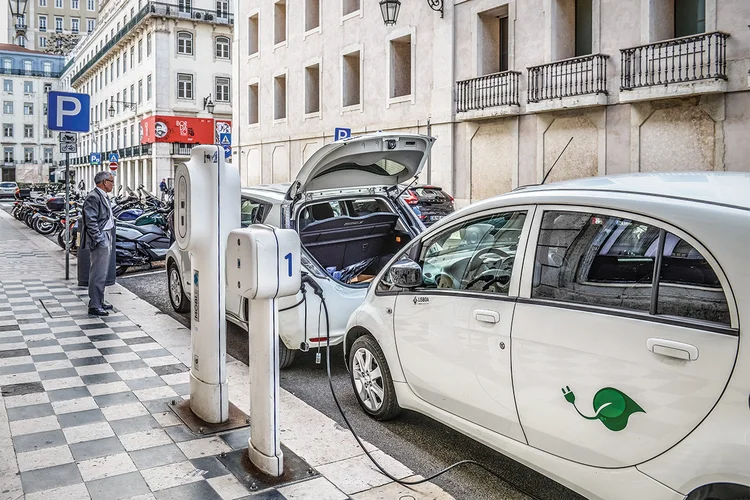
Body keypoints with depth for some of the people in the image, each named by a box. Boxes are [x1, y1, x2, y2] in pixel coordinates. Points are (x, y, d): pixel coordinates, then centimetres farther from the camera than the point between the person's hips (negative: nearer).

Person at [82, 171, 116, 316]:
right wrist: (99, 239, -21)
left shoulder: (103, 197, 17)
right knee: (98, 273, -7)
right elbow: (91, 221, -19)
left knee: (102, 273, 16)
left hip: (107, 240, 10)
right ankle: (94, 306, -2)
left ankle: (99, 302, 25)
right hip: (100, 241, -10)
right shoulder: (93, 197, -14)